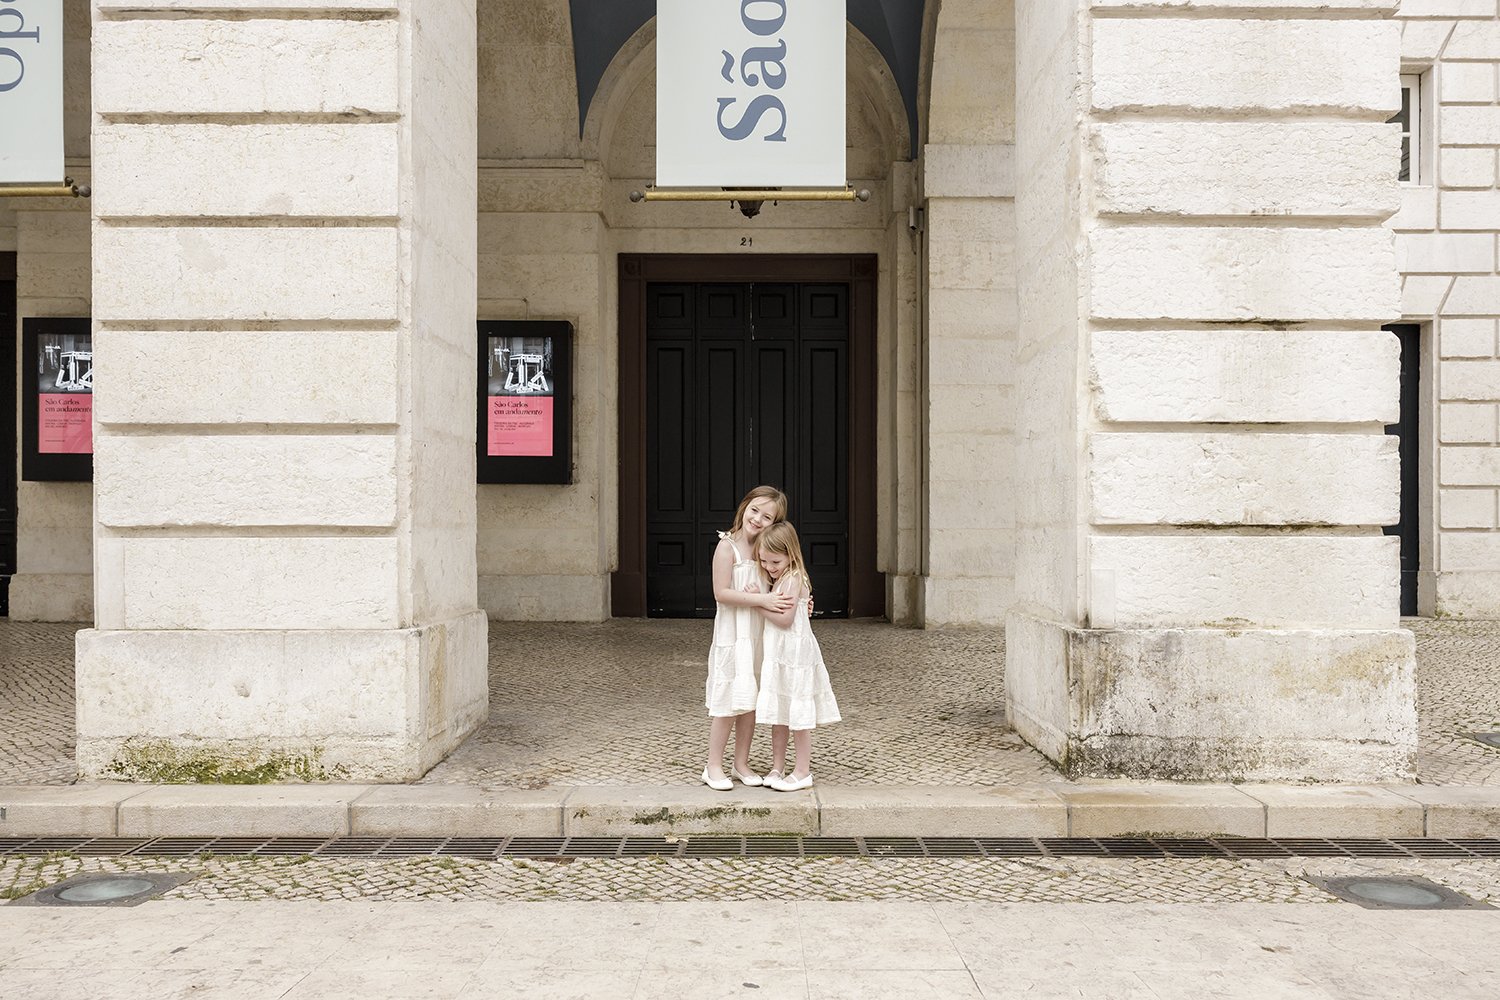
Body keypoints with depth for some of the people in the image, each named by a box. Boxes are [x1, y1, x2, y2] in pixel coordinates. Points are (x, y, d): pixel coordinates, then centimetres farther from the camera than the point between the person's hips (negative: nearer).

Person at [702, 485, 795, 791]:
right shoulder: (727, 546, -11)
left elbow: (774, 591, 14)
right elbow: (721, 593, -17)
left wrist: (797, 601, -5)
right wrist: (761, 599, -23)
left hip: (760, 633, 6)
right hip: (732, 633, -6)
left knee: (750, 702, 11)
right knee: (729, 701, -2)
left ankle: (741, 763, 23)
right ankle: (714, 767, 10)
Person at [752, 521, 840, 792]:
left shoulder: (793, 579, -15)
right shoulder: (780, 579, 13)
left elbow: (785, 619, -20)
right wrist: (768, 603, -3)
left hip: (794, 654, -9)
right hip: (776, 654, 9)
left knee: (798, 716, -1)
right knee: (778, 715, 13)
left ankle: (802, 772, 8)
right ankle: (777, 768, 22)